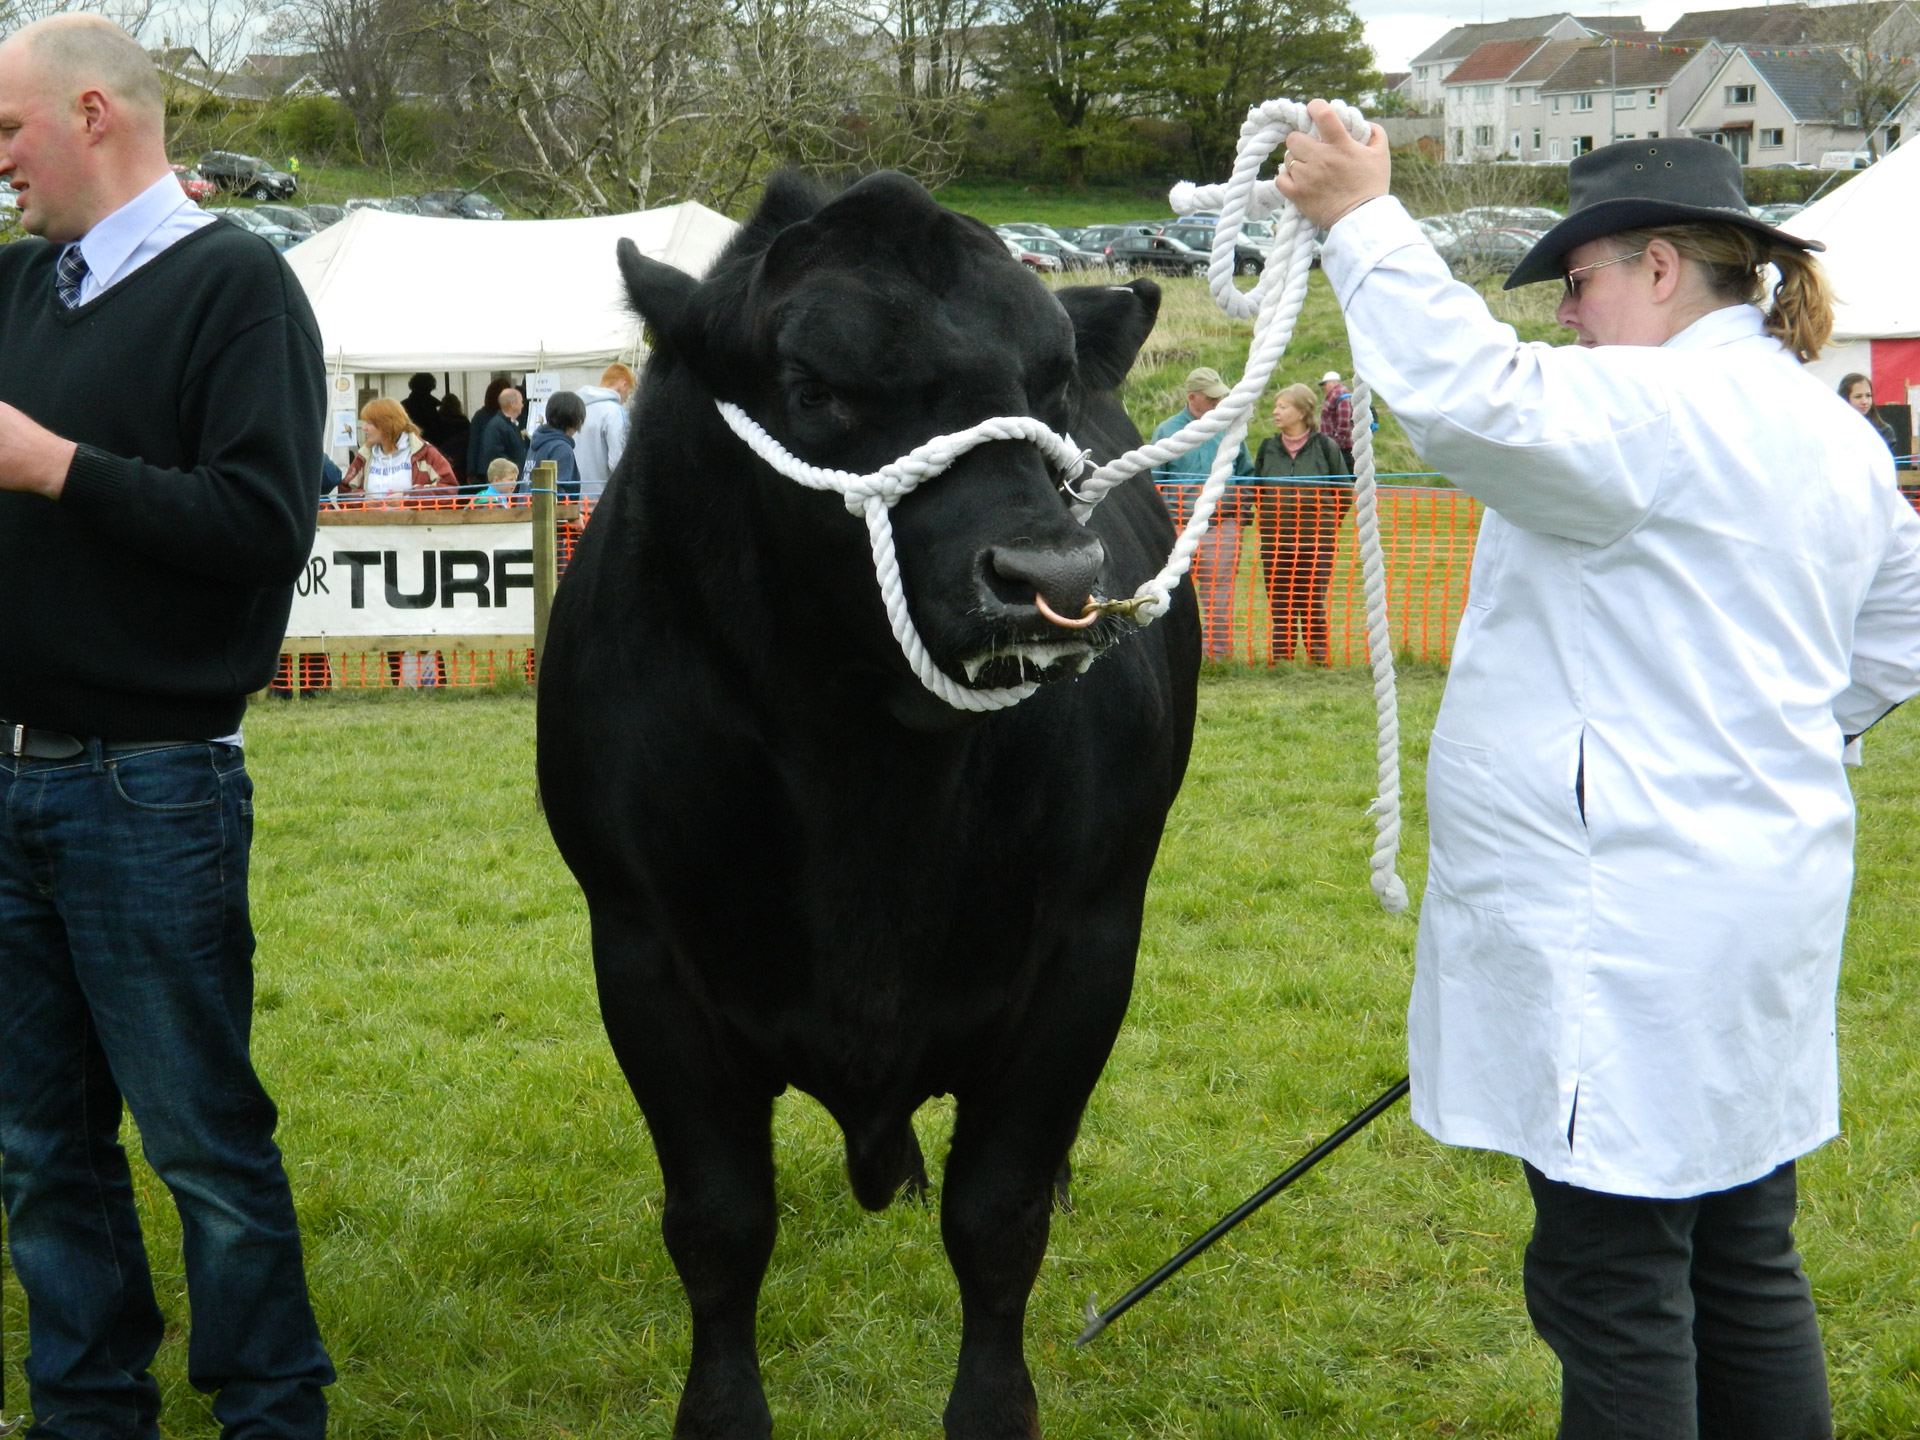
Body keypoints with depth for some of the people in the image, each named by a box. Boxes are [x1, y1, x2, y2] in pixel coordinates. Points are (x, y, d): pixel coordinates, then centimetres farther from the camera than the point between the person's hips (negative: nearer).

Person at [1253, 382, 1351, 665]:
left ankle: (1319, 657, 5)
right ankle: (1280, 658, 11)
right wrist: (1270, 516, 9)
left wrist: (1328, 521, 4)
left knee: (1313, 603, -2)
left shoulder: (1325, 447, -3)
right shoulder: (1268, 448, 5)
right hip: (1275, 540, 3)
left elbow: (1345, 492, 5)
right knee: (1279, 604, 5)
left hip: (1316, 540, -3)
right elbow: (1256, 491, 18)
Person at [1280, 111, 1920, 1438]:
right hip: (1754, 899, 10)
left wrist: (1363, 220, -23)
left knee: (1612, 1289, -3)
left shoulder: (1662, 412, -17)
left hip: (1634, 934, -10)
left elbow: (1471, 393, -33)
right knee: (1746, 1263, 17)